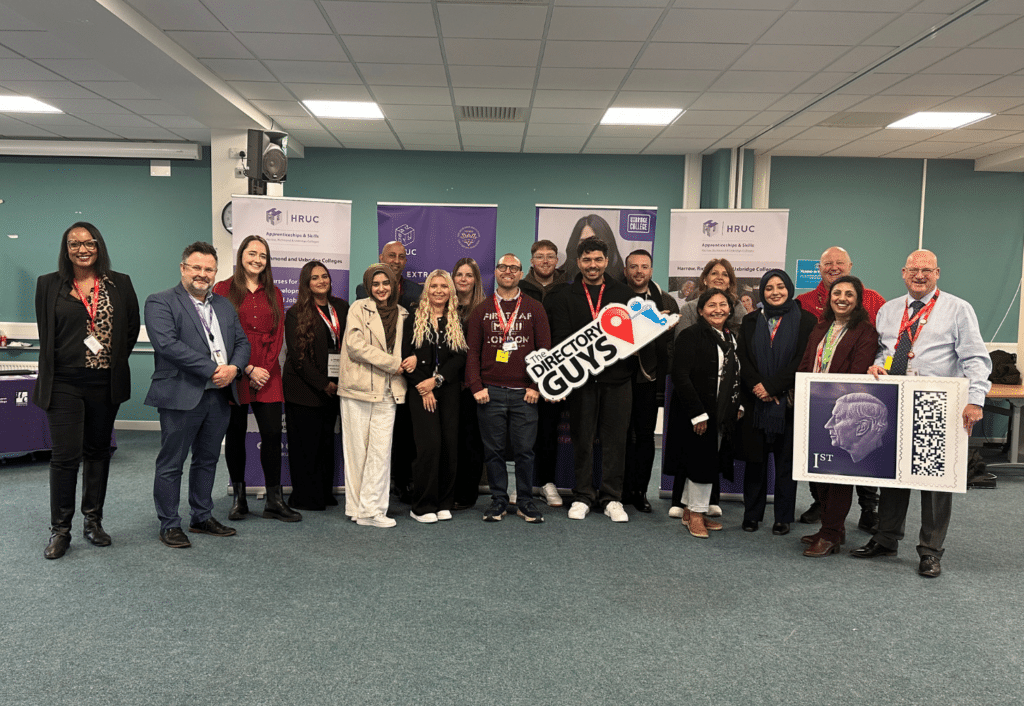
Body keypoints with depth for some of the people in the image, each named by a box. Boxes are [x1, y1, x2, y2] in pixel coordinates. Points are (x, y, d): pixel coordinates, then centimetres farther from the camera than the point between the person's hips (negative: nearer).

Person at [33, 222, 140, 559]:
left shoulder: (120, 284, 6)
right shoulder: (49, 285, 4)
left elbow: (132, 327, 11)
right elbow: (45, 333, 7)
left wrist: (115, 358, 4)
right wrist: (50, 376, 5)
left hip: (105, 383, 2)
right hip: (65, 383, -2)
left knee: (98, 452, 11)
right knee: (65, 455, -4)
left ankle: (93, 522, 23)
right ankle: (60, 530, 8)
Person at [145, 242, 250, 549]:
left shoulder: (224, 305, 17)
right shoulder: (160, 302, -4)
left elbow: (242, 342, 14)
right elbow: (168, 344, -17)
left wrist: (233, 368, -8)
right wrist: (212, 369, -18)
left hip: (219, 396, 6)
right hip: (181, 397, -6)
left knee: (207, 460, 16)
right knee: (171, 464, 3)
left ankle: (202, 517, 29)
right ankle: (169, 526, 15)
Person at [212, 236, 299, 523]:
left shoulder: (273, 294, 14)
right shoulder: (223, 289, 3)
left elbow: (278, 335, 8)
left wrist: (266, 369, -5)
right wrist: (248, 369, -11)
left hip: (267, 376, 2)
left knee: (272, 433, -3)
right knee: (235, 434, 6)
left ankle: (274, 501, 5)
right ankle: (239, 498, 18)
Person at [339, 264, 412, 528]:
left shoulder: (402, 314, 15)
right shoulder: (359, 308, 3)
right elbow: (355, 344, -9)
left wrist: (412, 359, 1)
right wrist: (392, 363, -10)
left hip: (387, 392, 3)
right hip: (358, 387, -3)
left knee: (381, 450, -3)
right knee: (357, 449, 2)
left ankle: (371, 509, 2)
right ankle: (356, 507, 12)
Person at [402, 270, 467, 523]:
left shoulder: (457, 322, 11)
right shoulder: (414, 319, 6)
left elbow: (461, 357, 1)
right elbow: (406, 355, 0)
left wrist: (437, 380, -11)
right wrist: (423, 388, -8)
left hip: (449, 391, 2)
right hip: (421, 391, -2)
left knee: (450, 445, 0)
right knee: (429, 445, -11)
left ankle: (444, 503, 12)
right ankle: (423, 507, 0)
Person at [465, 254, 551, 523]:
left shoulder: (534, 309, 8)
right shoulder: (481, 311, 10)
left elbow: (544, 350, 5)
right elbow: (472, 351, 6)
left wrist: (536, 386, -4)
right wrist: (476, 387, -4)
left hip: (524, 393, 0)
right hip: (490, 392, 1)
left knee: (524, 450, 2)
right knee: (494, 450, 6)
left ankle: (525, 501, 16)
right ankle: (498, 500, 18)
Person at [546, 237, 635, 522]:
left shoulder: (624, 294, 9)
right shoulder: (565, 297, 8)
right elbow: (560, 339, 1)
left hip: (617, 378, 0)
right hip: (582, 377, 0)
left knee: (615, 438, 4)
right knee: (582, 438, 6)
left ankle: (612, 498, 15)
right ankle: (583, 496, 18)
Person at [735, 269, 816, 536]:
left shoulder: (805, 320, 2)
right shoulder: (750, 321, 11)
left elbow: (802, 360, -6)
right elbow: (744, 360, 5)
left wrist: (772, 386, -13)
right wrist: (758, 387, -10)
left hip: (788, 401, -2)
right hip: (755, 401, 2)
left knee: (786, 459, 3)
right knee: (755, 458, 6)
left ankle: (783, 517, 13)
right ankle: (752, 514, 17)